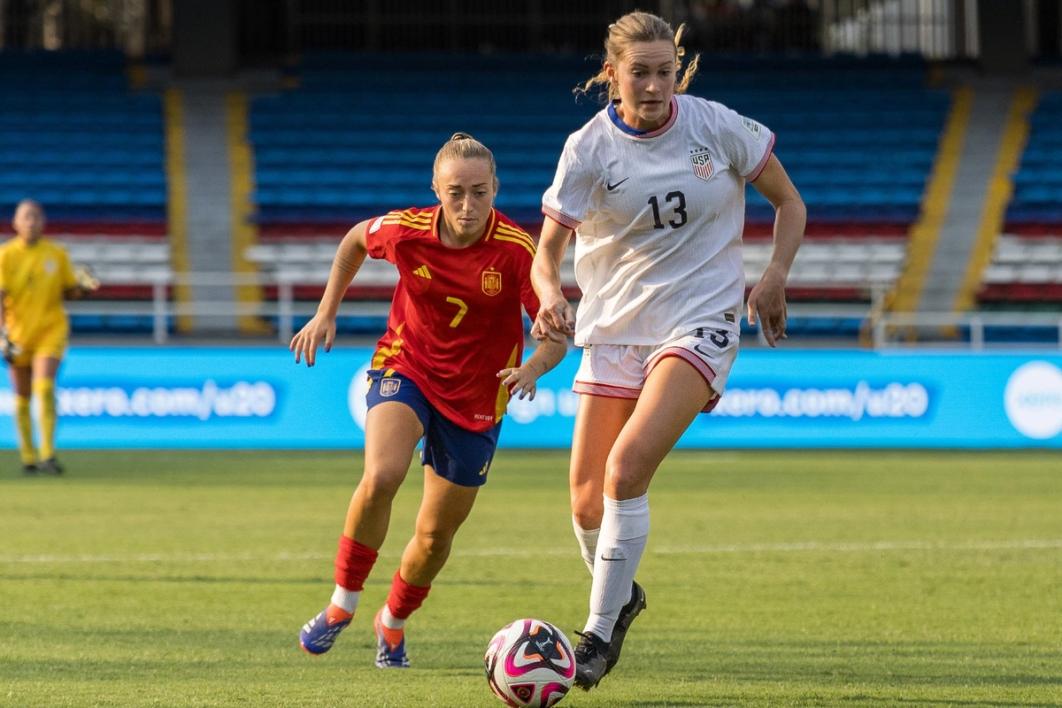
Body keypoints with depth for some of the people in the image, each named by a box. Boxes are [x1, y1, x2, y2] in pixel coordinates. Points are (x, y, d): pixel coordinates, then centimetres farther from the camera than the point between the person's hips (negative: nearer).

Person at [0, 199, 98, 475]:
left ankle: (47, 455, -19)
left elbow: (69, 291, 10)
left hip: (51, 328, -1)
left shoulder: (57, 254, 1)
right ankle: (28, 456, 22)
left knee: (44, 387, -20)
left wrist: (83, 285, -11)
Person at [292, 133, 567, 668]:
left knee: (436, 535, 8)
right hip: (405, 368, 0)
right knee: (381, 477, -30)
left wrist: (533, 368, -39)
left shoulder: (516, 251, -21)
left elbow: (557, 331, -18)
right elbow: (356, 239, 8)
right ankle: (343, 603, -10)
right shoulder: (405, 231, -15)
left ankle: (393, 620, 39)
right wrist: (326, 313, 7)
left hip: (474, 398, 0)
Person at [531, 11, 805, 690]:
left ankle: (600, 634, -15)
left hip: (700, 323, -3)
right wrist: (551, 296, -30)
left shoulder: (717, 127, -6)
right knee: (587, 502, 2)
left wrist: (775, 275, -9)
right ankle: (622, 595, 34)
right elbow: (548, 250, -7)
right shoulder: (589, 149, -6)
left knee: (626, 469, -23)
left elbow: (789, 202, 6)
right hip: (614, 328, 3)